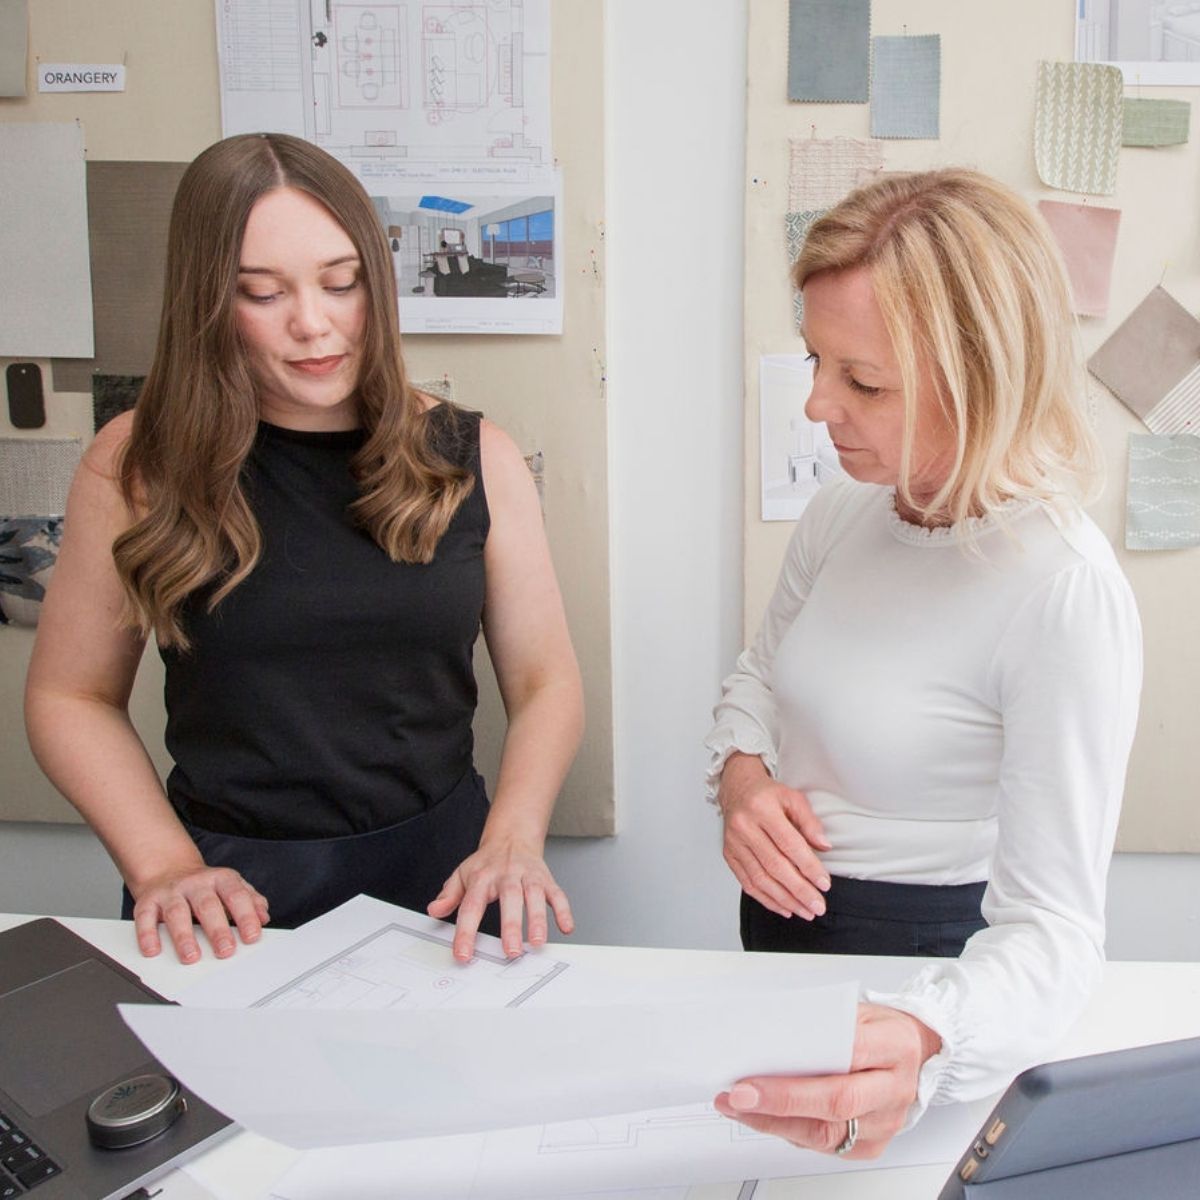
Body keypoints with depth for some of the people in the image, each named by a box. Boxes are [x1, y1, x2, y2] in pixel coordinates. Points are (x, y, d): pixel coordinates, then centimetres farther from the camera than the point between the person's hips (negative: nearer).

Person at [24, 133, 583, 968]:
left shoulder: (475, 460, 1)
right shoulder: (139, 466, -1)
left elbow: (546, 683, 3)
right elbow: (70, 695, 5)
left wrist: (513, 838, -14)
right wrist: (163, 865, -8)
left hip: (442, 875, 1)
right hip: (228, 894, -1)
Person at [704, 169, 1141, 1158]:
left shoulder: (1066, 597, -28)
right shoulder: (843, 512, -8)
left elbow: (1053, 927, -28)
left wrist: (921, 1046, -48)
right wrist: (741, 775, -12)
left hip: (923, 958, -6)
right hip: (780, 916, 6)